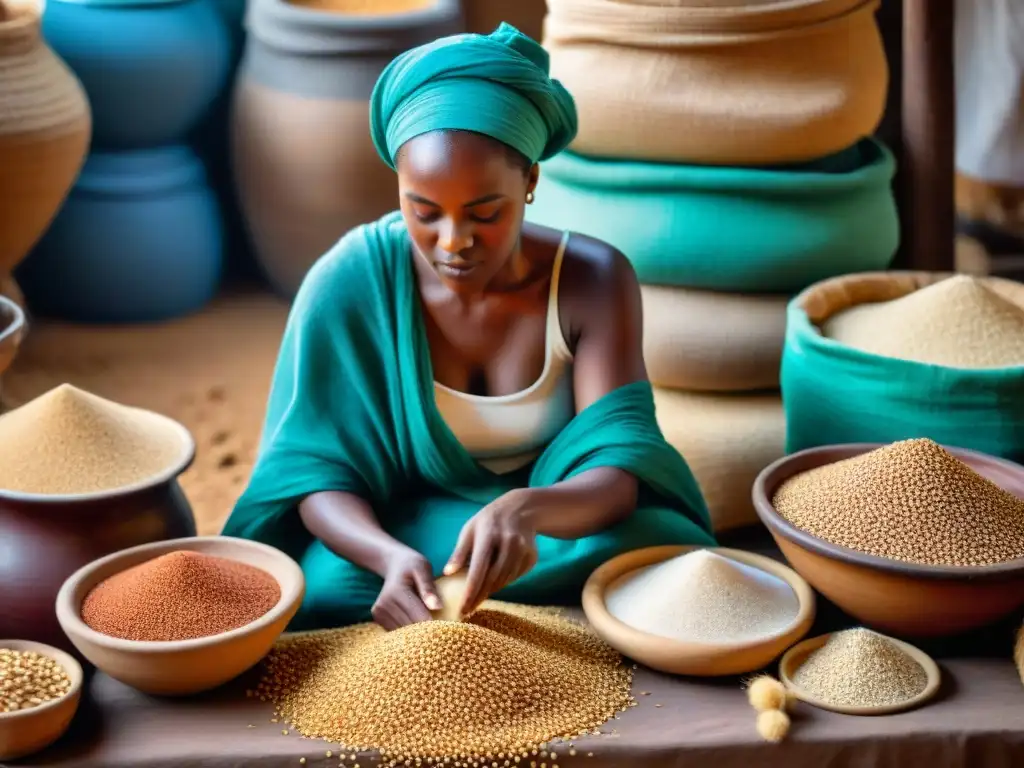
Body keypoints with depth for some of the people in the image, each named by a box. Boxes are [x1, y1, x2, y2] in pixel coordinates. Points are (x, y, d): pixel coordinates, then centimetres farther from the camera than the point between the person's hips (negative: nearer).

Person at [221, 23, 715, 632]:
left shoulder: (595, 282, -15)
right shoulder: (348, 285, -15)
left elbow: (616, 470, -21)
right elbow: (315, 472, -15)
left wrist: (525, 511, -46)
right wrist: (391, 556, -39)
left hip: (557, 530, 1)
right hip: (396, 531, 0)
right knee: (331, 587, -34)